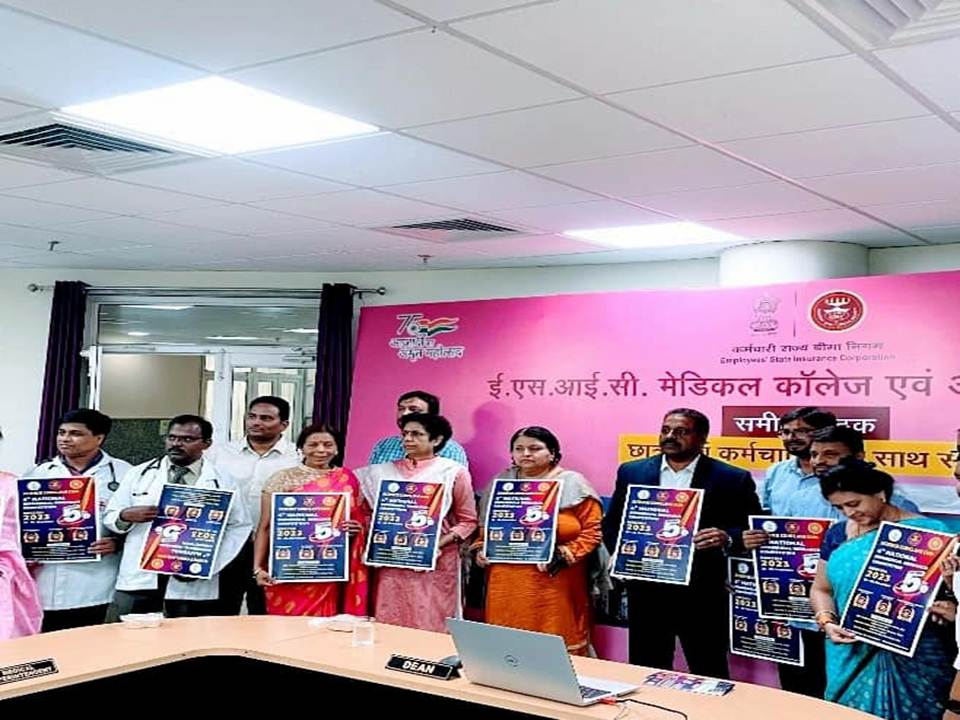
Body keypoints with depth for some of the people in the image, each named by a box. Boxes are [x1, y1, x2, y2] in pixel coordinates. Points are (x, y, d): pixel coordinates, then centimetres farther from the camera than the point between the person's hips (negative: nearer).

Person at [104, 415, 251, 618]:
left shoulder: (222, 481, 5)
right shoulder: (138, 474, 10)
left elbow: (239, 528, 2)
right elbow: (110, 517, 11)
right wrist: (127, 516, -12)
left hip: (192, 583, -1)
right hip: (139, 579, 1)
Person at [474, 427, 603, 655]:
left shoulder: (572, 484, 0)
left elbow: (592, 531, -4)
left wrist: (563, 555, -14)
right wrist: (481, 549, 4)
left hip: (554, 584, -4)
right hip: (507, 583, 4)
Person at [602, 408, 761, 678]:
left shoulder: (732, 479, -2)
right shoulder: (632, 472, 7)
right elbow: (612, 523, 12)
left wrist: (727, 538, -21)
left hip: (702, 593, -3)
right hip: (646, 590, 3)